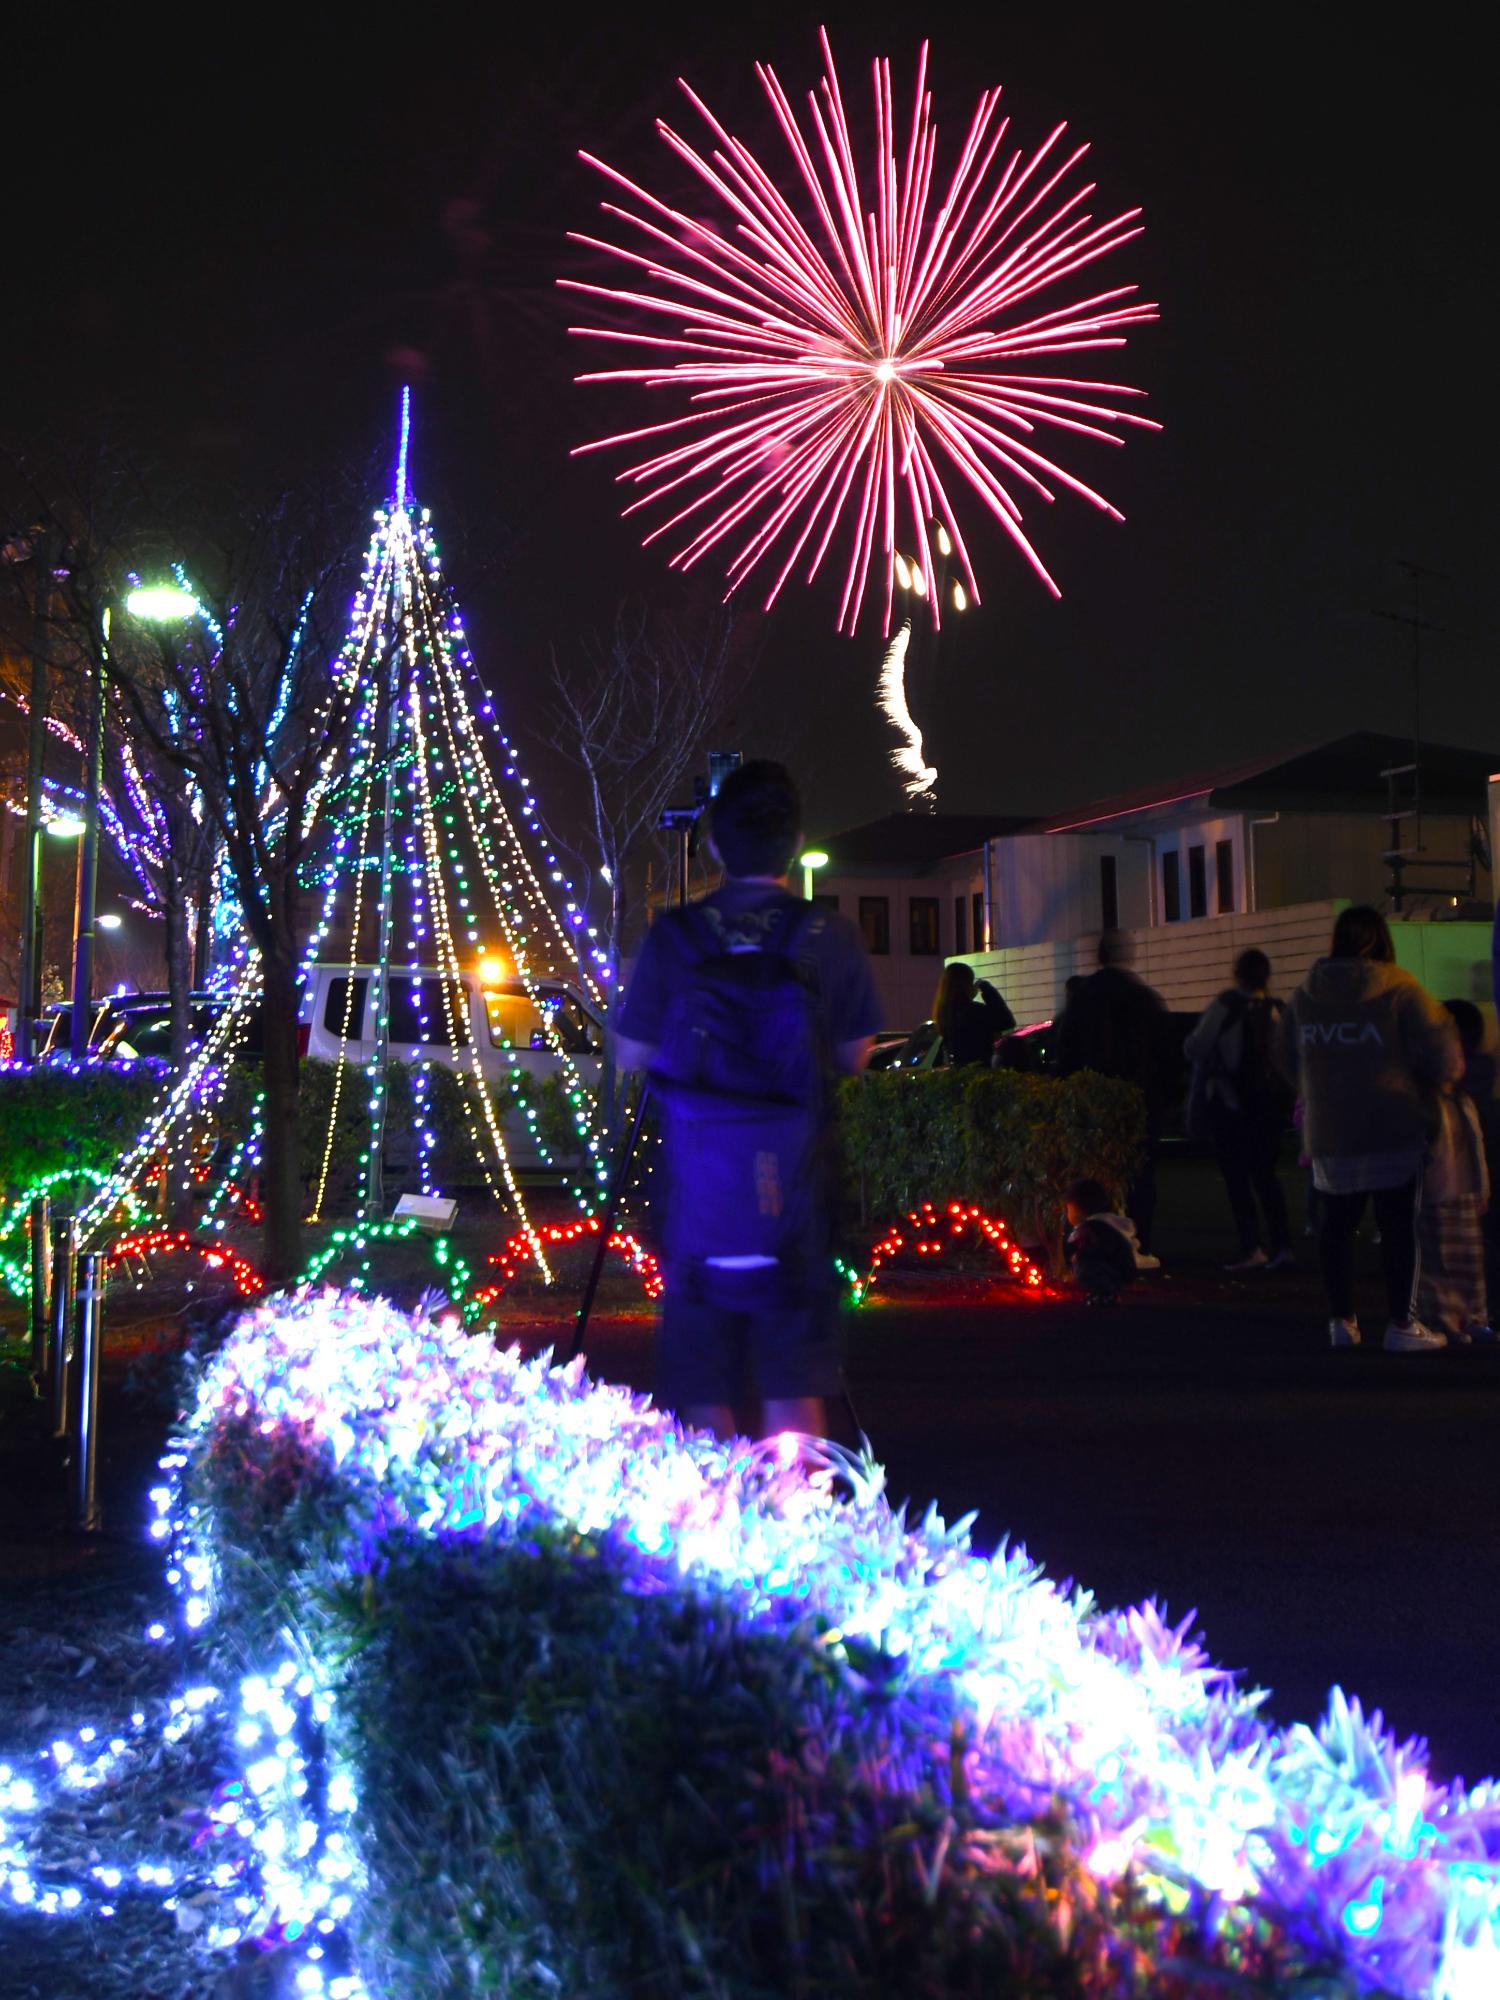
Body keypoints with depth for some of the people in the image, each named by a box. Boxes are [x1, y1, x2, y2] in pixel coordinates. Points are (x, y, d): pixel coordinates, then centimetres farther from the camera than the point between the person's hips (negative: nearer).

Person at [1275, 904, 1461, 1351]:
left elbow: (1286, 1057, 16)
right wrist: (1435, 1083, 11)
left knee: (1337, 1222, 13)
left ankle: (1341, 1319, 16)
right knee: (1396, 1224, 3)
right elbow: (1440, 1049, -9)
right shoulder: (1398, 989, -9)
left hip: (1327, 1130, 4)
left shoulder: (1306, 993, 6)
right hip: (1391, 1129, -4)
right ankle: (1400, 1324, 4)